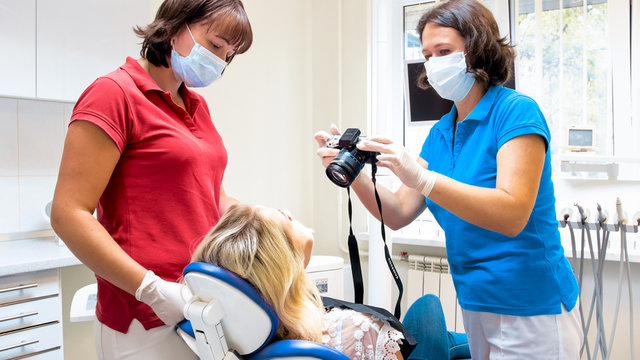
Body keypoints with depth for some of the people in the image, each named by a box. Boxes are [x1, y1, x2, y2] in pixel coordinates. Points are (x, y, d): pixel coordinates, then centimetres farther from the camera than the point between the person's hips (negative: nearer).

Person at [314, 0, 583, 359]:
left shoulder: (517, 111, -14)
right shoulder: (441, 132, 7)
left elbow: (513, 215, -27)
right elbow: (399, 213, 3)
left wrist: (421, 178, -35)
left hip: (531, 310, -7)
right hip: (476, 307, 7)